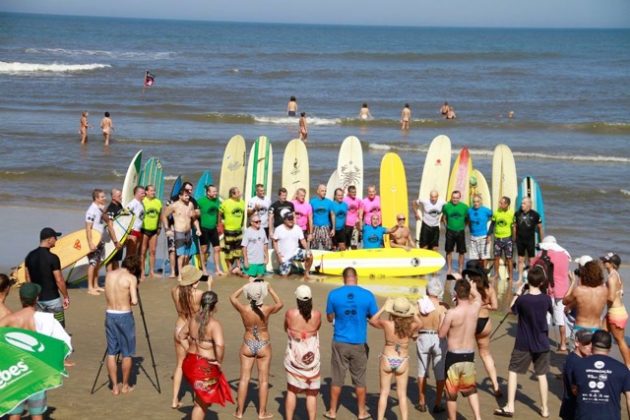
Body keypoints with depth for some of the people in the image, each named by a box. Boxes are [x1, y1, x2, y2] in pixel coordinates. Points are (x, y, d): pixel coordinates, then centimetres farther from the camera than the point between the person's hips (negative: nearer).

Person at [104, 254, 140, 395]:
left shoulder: (109, 275, 6)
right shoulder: (131, 278, -10)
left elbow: (108, 296, 13)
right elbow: (134, 301, -14)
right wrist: (128, 301, 6)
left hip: (110, 314, 4)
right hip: (124, 315, -4)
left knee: (111, 352, 10)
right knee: (127, 353, 10)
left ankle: (115, 387, 11)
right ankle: (125, 386, 18)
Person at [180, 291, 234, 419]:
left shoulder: (193, 319, 1)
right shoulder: (214, 324, -20)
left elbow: (181, 336, 16)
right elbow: (220, 345, -34)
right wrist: (219, 361, -19)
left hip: (190, 362, 6)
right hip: (206, 366, -6)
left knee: (201, 399, 28)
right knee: (202, 403, 10)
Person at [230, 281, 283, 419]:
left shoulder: (243, 309, -17)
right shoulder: (266, 310, -20)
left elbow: (232, 297, 4)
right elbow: (280, 304, 2)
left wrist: (245, 287, 4)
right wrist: (270, 289, 4)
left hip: (247, 345, 2)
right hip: (263, 346, -2)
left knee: (244, 379, 9)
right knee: (263, 380, 9)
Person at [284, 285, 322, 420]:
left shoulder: (290, 313, -14)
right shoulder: (317, 315, -11)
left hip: (294, 357, 0)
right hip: (311, 358, 0)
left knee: (291, 391, 13)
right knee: (311, 393, 8)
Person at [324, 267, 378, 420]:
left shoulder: (334, 294, -7)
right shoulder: (367, 295, -8)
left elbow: (330, 318, 4)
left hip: (340, 343, 0)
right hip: (359, 344, 0)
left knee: (337, 379, 11)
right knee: (359, 379, 12)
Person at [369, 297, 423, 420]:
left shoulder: (386, 324, -19)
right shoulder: (412, 326, -17)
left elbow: (372, 321, 2)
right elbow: (420, 324, 9)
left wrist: (383, 308, 4)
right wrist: (414, 313, 6)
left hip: (387, 360, 0)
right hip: (402, 362, 0)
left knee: (384, 392, 12)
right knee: (402, 394, 11)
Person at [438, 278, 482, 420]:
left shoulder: (452, 313, -20)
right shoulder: (475, 307, -6)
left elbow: (441, 334, -9)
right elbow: (477, 295, 18)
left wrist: (444, 320, 6)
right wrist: (466, 283, 21)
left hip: (453, 356, -4)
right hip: (469, 356, 4)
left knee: (451, 393, 12)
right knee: (471, 389, 22)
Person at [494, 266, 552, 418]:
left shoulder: (522, 299, -18)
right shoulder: (546, 299, -9)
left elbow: (512, 309, 2)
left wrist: (518, 293, 5)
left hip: (523, 344, -3)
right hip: (542, 343, 3)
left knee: (513, 371, 7)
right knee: (542, 374, 12)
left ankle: (510, 407, 3)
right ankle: (544, 408, 17)